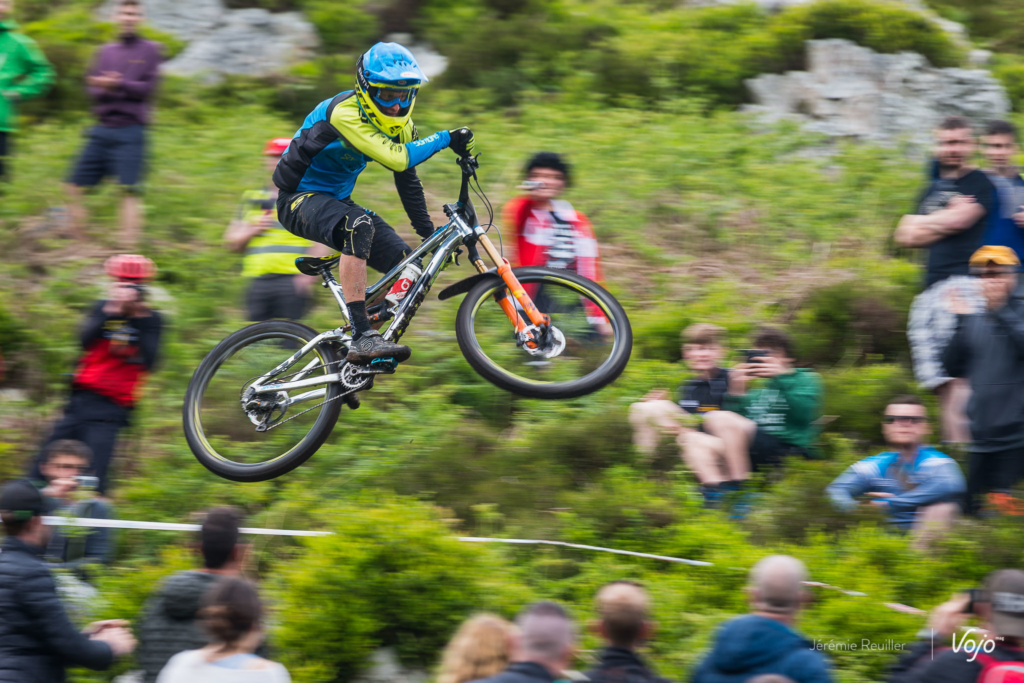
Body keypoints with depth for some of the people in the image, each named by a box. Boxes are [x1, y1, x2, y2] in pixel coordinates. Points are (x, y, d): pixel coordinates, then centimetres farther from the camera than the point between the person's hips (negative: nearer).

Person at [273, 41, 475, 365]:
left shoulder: (400, 124, -1)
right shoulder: (345, 113, -27)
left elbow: (408, 179, 9)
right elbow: (396, 158, -36)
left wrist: (430, 234, 7)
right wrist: (445, 139, -29)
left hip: (337, 201, 8)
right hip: (299, 200, -8)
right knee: (359, 226, -38)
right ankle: (361, 338, -42)